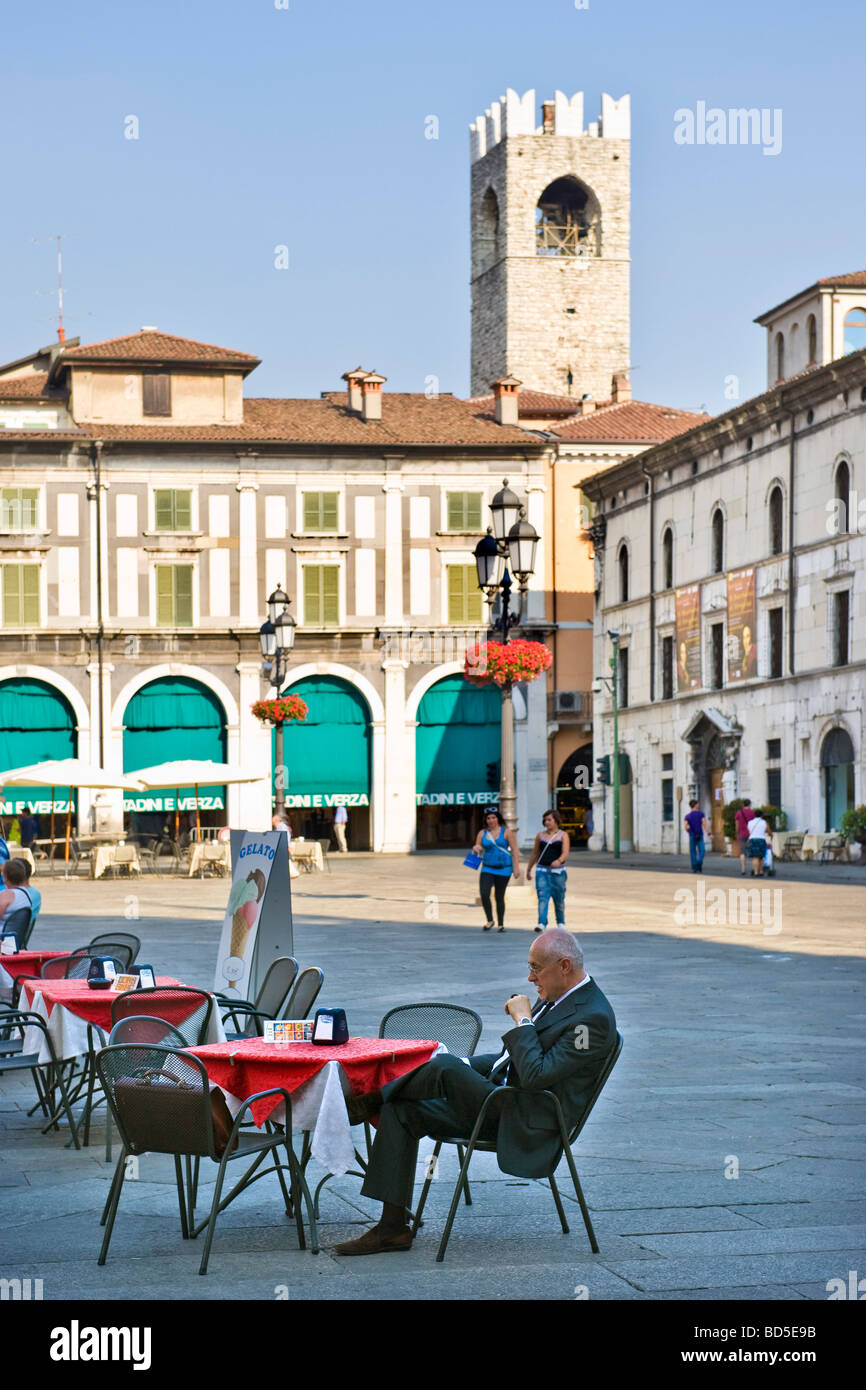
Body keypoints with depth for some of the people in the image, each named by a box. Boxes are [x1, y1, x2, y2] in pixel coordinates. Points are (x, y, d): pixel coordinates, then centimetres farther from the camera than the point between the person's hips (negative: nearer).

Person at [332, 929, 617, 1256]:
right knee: (402, 1112, -3)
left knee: (445, 1067, -26)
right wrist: (464, 1066, 11)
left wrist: (522, 1019, -16)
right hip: (499, 1102, 10)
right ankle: (392, 1227, -2)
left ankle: (370, 1102, 3)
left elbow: (535, 1076, -25)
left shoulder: (593, 1018, -17)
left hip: (524, 1124, -10)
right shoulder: (554, 997, 13)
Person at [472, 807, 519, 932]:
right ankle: (489, 921, 3)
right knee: (484, 894, -15)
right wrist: (475, 849, -12)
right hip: (487, 869, 2)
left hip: (503, 869, -2)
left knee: (499, 897, 3)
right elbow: (478, 851, 13)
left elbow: (515, 851, -3)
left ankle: (501, 924, 15)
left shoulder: (506, 832, -2)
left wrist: (516, 867, -9)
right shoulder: (482, 833, 7)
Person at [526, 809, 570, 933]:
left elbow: (565, 853, -12)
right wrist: (528, 869, 21)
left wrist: (559, 860, -33)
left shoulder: (563, 835, 1)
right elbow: (535, 854, 19)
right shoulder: (540, 835, 10)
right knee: (542, 897, -13)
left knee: (559, 899, 8)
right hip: (542, 870, 1)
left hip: (557, 871, -1)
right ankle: (542, 924, -22)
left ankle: (561, 923, 28)